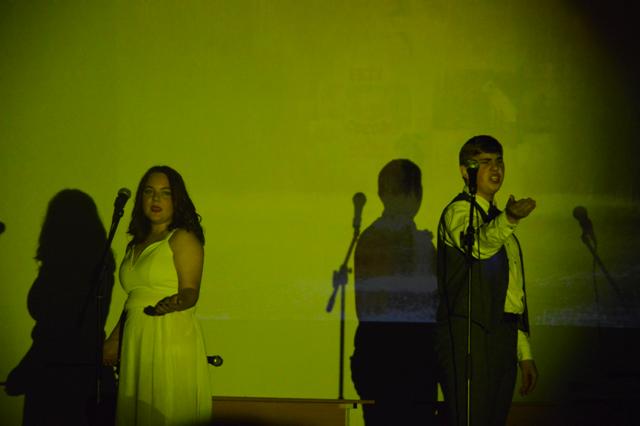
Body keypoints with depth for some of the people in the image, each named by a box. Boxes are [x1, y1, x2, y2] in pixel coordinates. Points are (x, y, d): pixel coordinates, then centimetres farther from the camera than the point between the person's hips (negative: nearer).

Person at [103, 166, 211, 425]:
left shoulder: (182, 238, -5)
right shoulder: (137, 245, 17)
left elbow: (190, 292, -14)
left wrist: (173, 303, -35)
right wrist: (114, 340, 21)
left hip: (172, 338, -7)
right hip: (136, 343, 7)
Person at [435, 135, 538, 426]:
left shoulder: (498, 221, 24)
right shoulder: (459, 211, -2)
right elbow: (480, 244, -27)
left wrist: (524, 353, 23)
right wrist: (509, 219, -47)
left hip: (503, 336, 8)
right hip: (469, 337, -8)